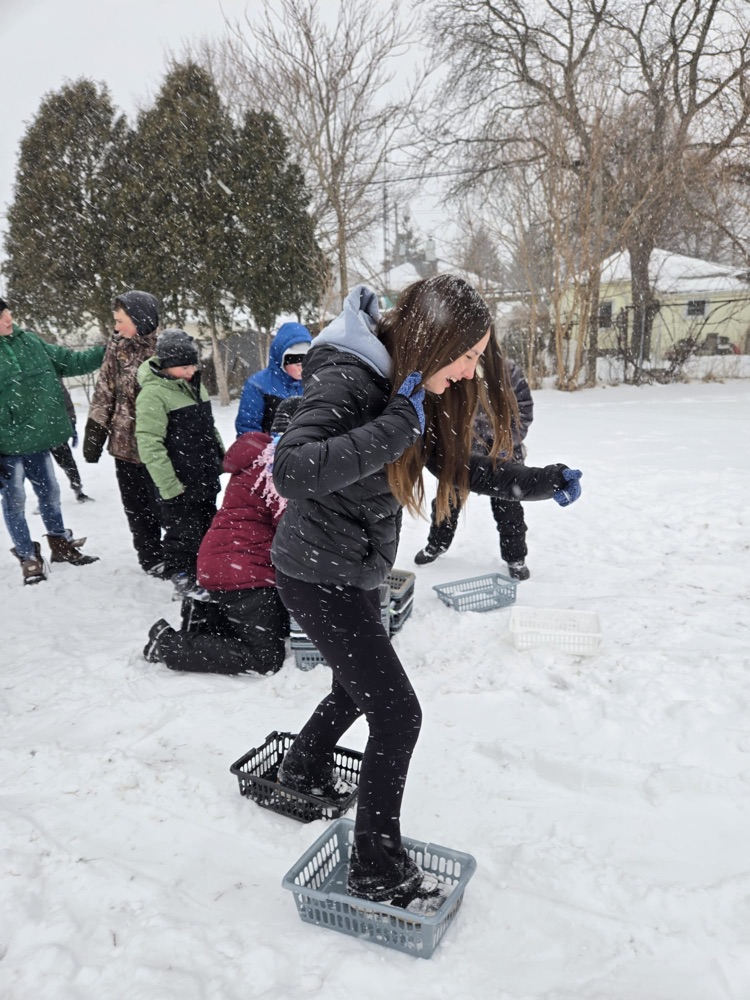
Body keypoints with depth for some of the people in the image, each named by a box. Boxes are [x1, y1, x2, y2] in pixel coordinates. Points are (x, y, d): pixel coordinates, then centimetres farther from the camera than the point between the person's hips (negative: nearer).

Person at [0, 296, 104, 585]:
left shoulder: (29, 341, 4)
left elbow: (68, 361, 11)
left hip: (37, 436, 5)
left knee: (49, 491, 17)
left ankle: (60, 544, 35)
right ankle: (28, 557, 20)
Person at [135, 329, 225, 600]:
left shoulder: (194, 386, 9)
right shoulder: (153, 394, -16)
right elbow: (149, 444, -21)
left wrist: (223, 459, 18)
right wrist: (169, 486, -21)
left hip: (206, 478, 8)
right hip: (180, 486, -8)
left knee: (207, 529, 19)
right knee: (183, 534, 0)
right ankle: (183, 582, 15)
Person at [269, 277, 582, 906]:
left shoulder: (417, 385, 2)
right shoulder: (348, 379, -26)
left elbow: (459, 466, 8)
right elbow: (292, 472, -39)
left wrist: (544, 482, -2)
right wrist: (394, 428, -38)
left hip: (357, 570, 9)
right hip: (317, 575, -9)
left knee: (362, 683, 27)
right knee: (397, 712, -4)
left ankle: (304, 768, 54)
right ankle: (377, 870, 15)